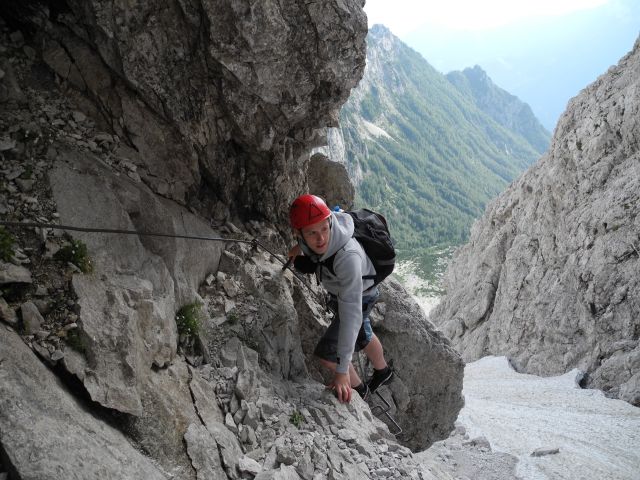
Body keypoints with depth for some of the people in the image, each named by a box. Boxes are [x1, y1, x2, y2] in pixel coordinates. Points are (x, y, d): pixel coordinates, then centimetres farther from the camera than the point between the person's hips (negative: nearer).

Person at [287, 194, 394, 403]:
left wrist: (342, 370, -44)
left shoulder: (348, 257, -48)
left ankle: (359, 390, 27)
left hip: (360, 297, -7)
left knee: (326, 354, -2)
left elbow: (351, 314, -46)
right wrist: (301, 245, 10)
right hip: (339, 289, 7)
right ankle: (382, 372, 59)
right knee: (362, 335, 30)